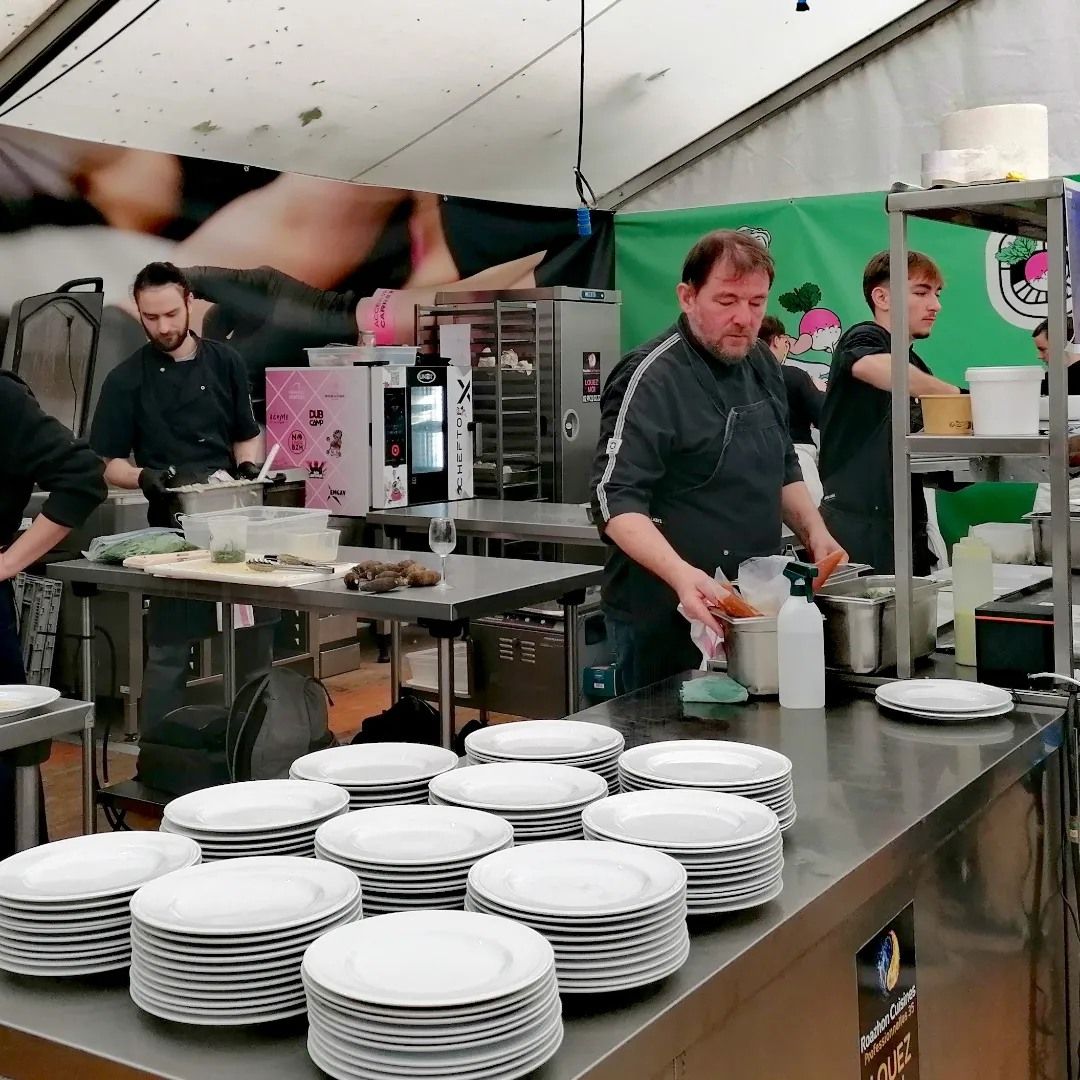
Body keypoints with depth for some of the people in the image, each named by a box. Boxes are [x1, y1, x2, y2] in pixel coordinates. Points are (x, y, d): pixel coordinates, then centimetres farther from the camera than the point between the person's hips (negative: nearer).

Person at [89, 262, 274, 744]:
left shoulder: (225, 362, 8)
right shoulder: (126, 380, 0)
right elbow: (108, 463, 1)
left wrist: (248, 465, -5)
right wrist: (144, 477, -19)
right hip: (172, 526, -3)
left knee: (255, 640, 9)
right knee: (168, 650, 0)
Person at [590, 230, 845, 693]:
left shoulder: (760, 364, 9)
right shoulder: (650, 380, -17)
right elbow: (616, 500, -25)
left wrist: (814, 531, 4)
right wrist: (681, 575, -38)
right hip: (664, 618, -8)